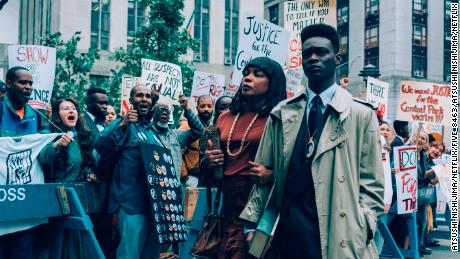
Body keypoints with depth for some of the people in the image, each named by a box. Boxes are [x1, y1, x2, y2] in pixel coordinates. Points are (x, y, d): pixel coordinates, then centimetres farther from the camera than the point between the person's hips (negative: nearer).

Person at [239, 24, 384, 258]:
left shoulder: (361, 115, 3)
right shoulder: (282, 114, 10)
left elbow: (371, 184, 1)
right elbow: (265, 173, 10)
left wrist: (360, 231, -9)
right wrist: (252, 222, 4)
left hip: (337, 236, -2)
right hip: (286, 229, 3)